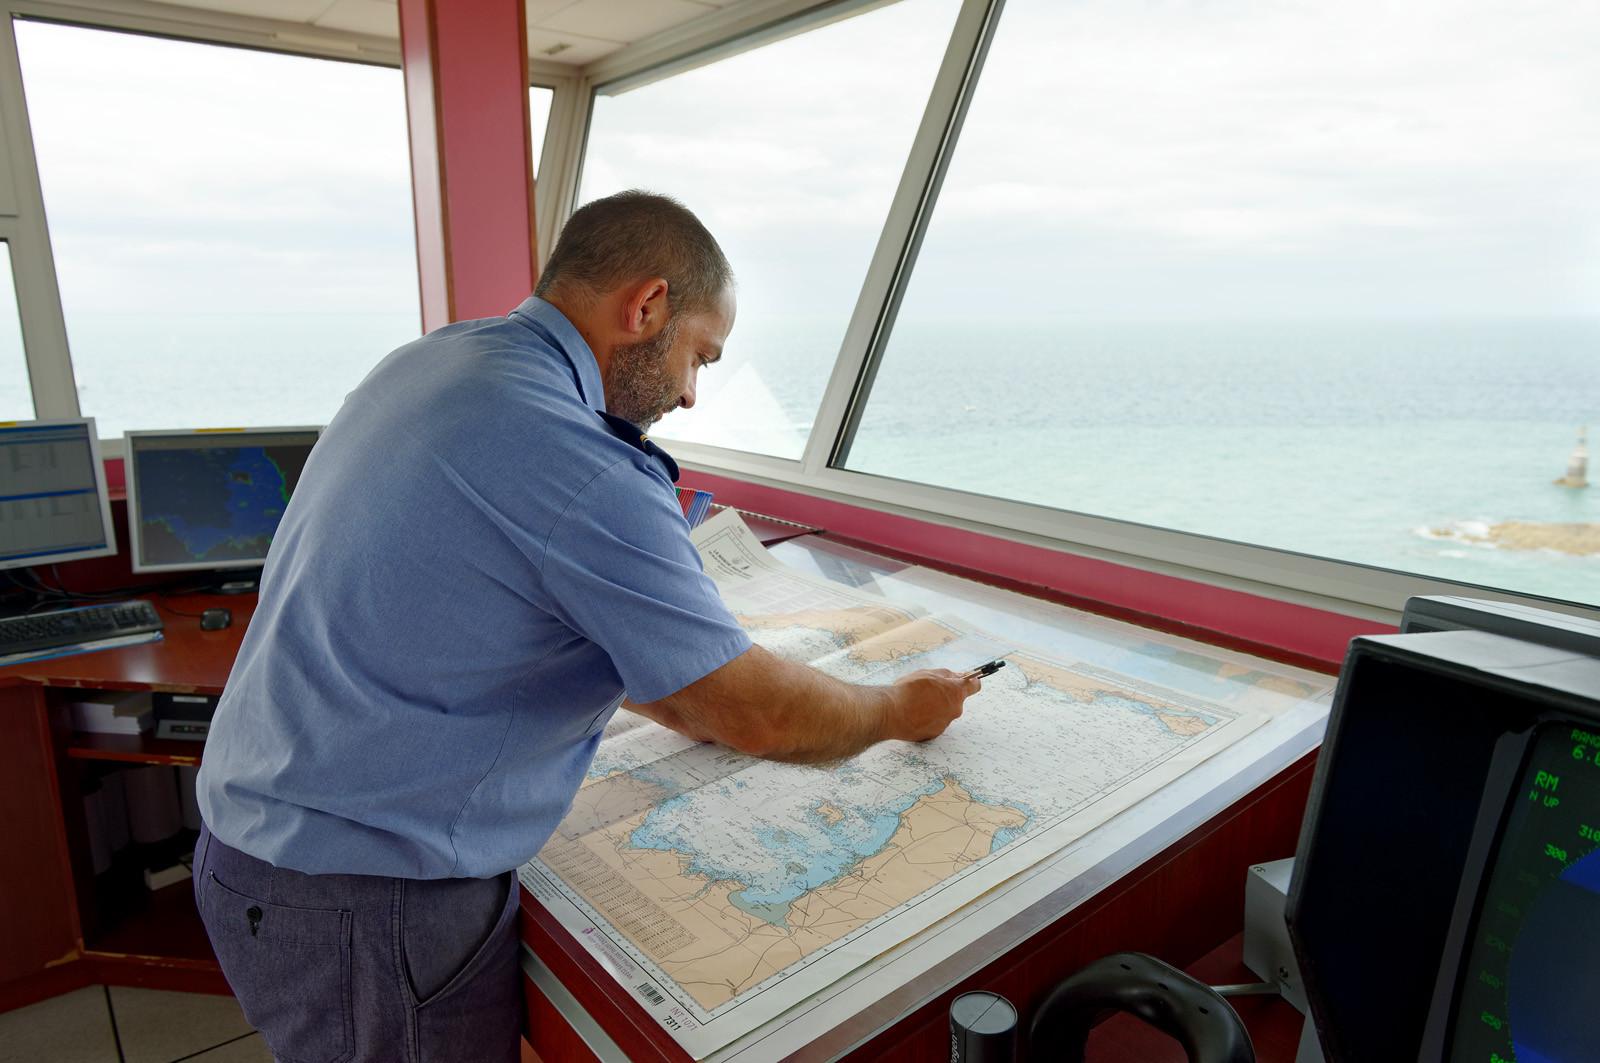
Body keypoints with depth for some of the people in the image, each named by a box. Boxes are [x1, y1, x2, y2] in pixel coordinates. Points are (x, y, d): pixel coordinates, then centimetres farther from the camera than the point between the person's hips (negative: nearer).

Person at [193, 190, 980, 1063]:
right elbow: (759, 718, -21)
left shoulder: (423, 362, 3)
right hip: (367, 913, -9)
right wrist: (902, 711, -1)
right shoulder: (580, 467, -28)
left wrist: (677, 702, 14)